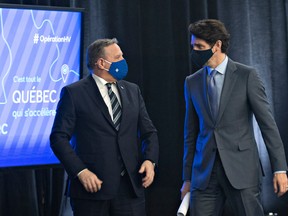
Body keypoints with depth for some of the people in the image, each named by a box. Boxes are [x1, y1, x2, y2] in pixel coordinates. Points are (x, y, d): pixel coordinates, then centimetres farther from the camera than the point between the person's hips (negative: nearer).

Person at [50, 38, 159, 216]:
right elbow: (59, 137, -5)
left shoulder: (132, 91, 14)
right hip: (92, 186, -4)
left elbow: (149, 132, 15)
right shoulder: (73, 93, -1)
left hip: (131, 186, 4)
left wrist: (150, 160, -3)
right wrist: (80, 171, -15)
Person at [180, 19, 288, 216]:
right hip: (204, 173, 3)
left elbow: (267, 123, -2)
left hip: (242, 169, -3)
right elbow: (191, 132, 14)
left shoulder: (247, 76, -1)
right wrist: (187, 178, 13)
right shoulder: (192, 82, 10)